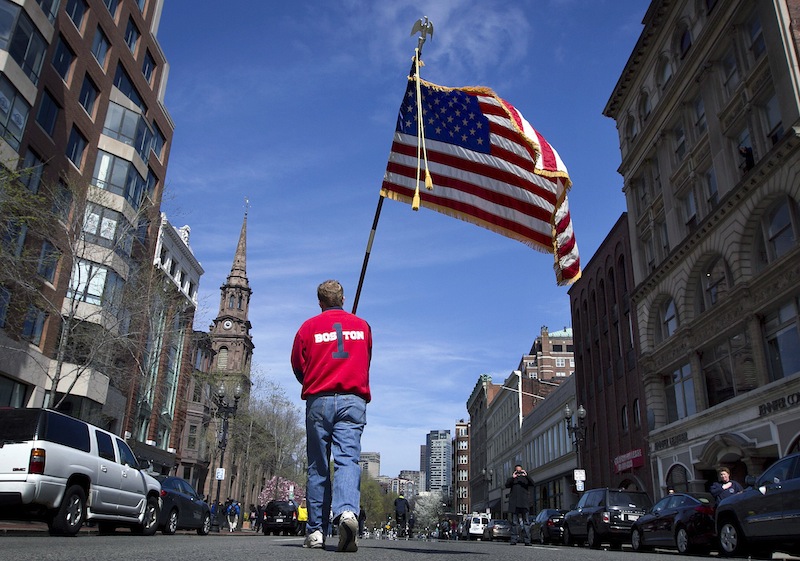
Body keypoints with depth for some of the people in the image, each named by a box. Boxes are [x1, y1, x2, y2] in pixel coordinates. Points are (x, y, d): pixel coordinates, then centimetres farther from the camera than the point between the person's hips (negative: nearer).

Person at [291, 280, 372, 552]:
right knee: (348, 458, -8)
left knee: (318, 467, 7)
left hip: (319, 400, 0)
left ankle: (316, 531, 7)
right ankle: (347, 512, -33)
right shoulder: (362, 325, 12)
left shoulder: (309, 326, 6)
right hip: (353, 401, 0)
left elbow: (297, 366, 11)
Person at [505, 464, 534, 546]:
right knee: (514, 523, 2)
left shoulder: (525, 478, 15)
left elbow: (532, 484, -2)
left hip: (524, 503, 0)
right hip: (514, 504, 0)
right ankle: (514, 540, 4)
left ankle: (527, 540, -7)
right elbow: (507, 485, -4)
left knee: (526, 522, -6)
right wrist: (512, 477, -17)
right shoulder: (512, 479, 14)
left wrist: (527, 475, -17)